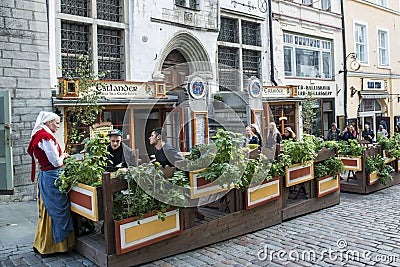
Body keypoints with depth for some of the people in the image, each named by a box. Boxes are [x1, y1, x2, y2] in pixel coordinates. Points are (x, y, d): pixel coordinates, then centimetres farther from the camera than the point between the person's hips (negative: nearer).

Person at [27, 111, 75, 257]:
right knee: (57, 211, 0)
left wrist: (61, 156, 15)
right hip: (52, 177, -10)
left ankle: (40, 245, 30)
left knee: (47, 210, 19)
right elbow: (56, 162, -18)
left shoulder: (39, 135, 13)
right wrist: (63, 156, 2)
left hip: (45, 176, 10)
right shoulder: (46, 137, -18)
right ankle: (49, 248, 9)